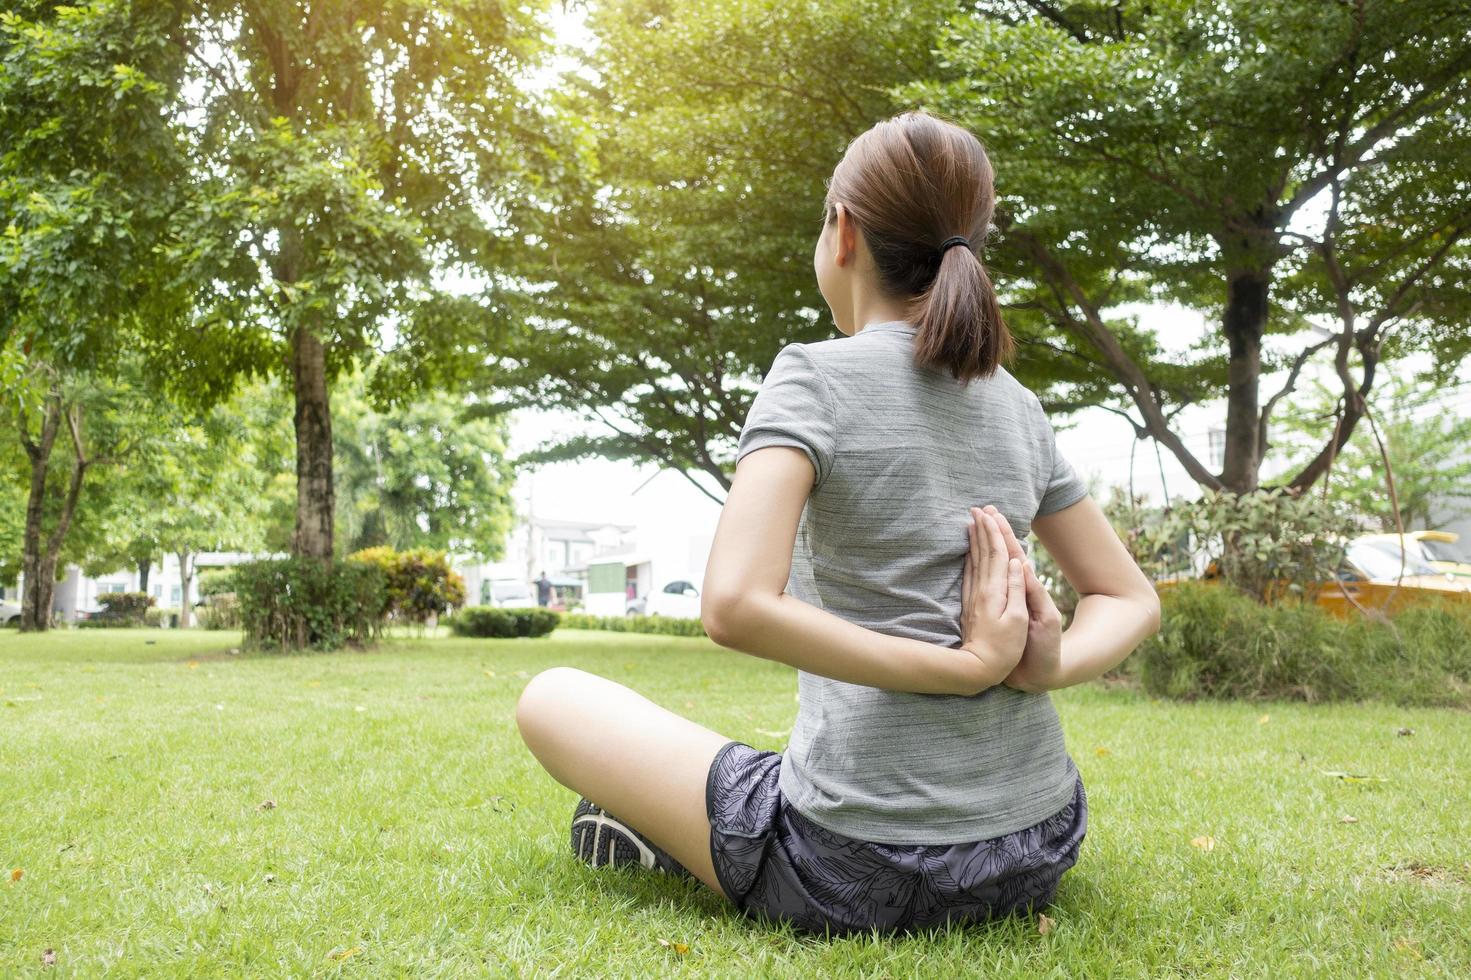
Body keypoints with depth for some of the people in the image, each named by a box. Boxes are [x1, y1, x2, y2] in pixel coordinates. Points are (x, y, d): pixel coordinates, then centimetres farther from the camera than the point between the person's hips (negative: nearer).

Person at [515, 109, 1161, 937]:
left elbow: (736, 606, -24)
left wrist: (968, 664, -17)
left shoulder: (816, 377, -10)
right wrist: (1048, 665, -8)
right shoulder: (1020, 406, 7)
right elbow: (1132, 600, 13)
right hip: (1036, 859, 6)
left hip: (864, 874, -6)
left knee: (552, 699, 12)